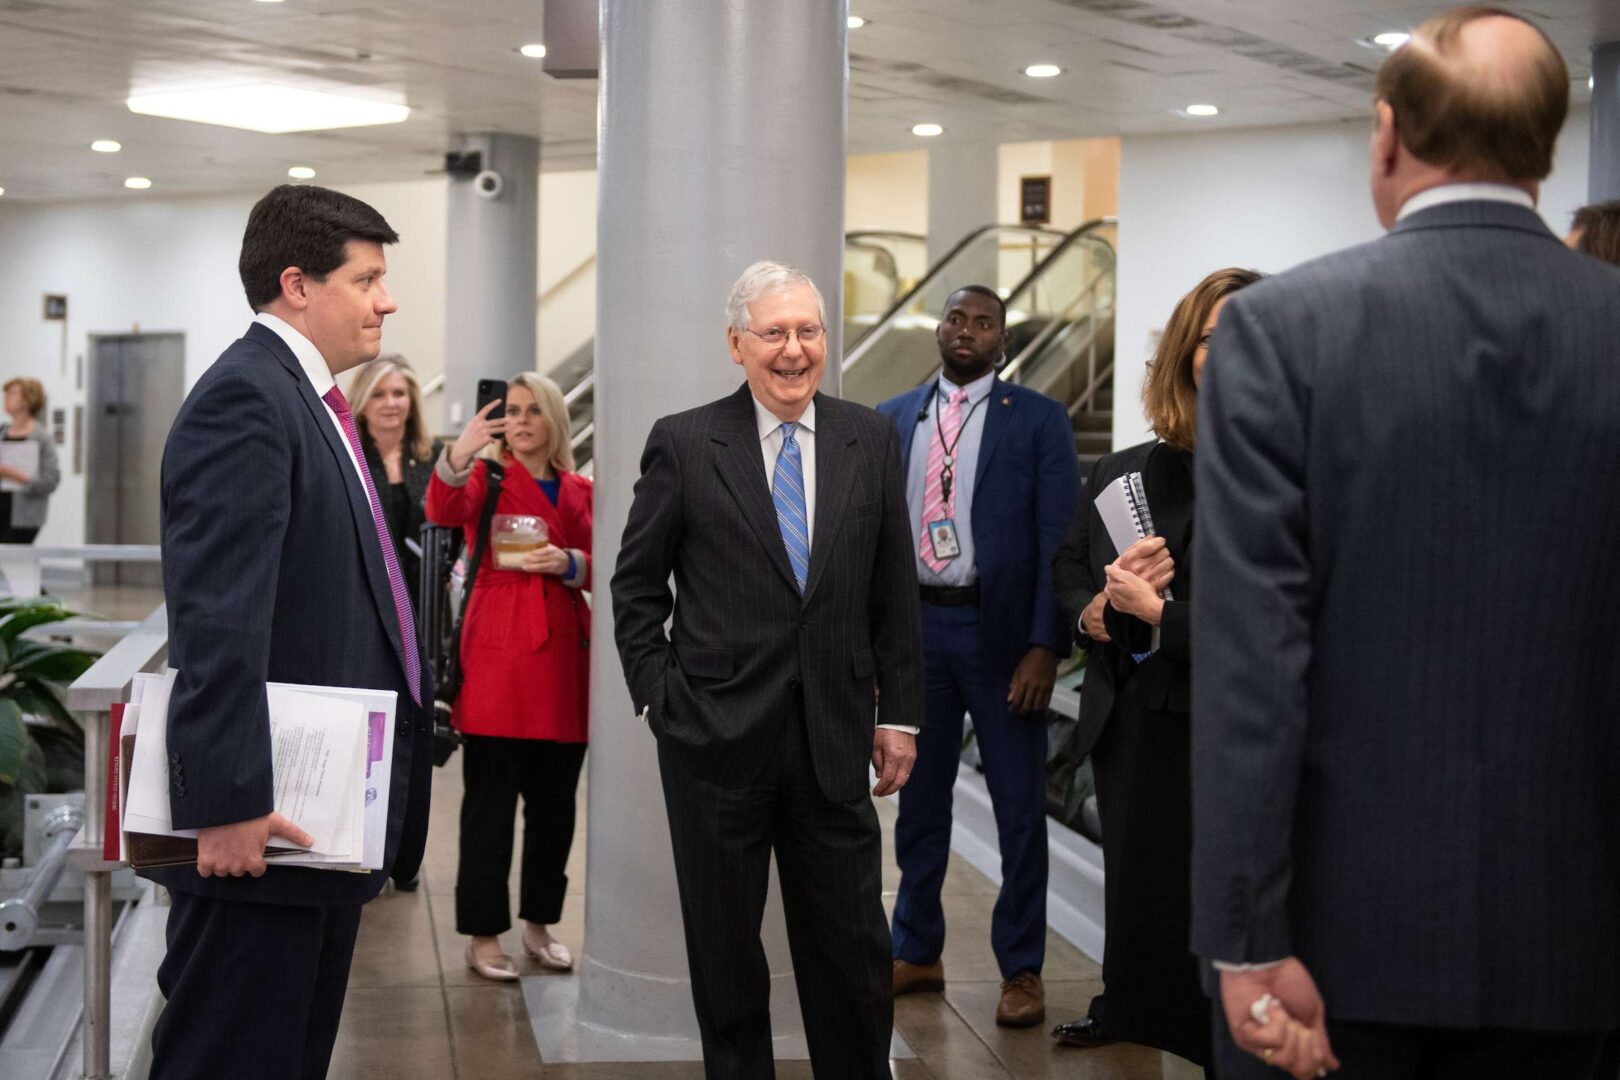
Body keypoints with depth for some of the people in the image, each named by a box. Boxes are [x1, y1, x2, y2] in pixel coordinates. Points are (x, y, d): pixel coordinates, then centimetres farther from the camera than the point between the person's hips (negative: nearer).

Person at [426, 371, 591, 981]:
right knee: (490, 801, -2)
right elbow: (444, 514, -19)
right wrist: (459, 454, -36)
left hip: (564, 652, 5)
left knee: (555, 802, 10)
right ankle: (483, 934, 6)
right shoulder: (488, 477, 2)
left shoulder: (579, 492, 14)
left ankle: (538, 923, 23)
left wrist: (568, 562, -7)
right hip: (499, 647, -4)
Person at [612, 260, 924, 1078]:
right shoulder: (683, 443, -3)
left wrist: (899, 713, 5)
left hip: (833, 736, 2)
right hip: (716, 735, -1)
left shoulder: (871, 441, 4)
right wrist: (655, 696, -3)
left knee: (854, 949, 6)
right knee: (724, 949, 11)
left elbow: (894, 591, 8)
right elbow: (636, 583, 3)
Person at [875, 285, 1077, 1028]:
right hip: (913, 626, 3)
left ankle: (1021, 970, 16)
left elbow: (1059, 540, -5)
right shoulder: (891, 420, 9)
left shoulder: (1039, 420, 0)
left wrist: (1046, 646, -12)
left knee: (1018, 806, 5)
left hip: (1001, 631, -3)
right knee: (918, 798, 13)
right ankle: (916, 953, 27)